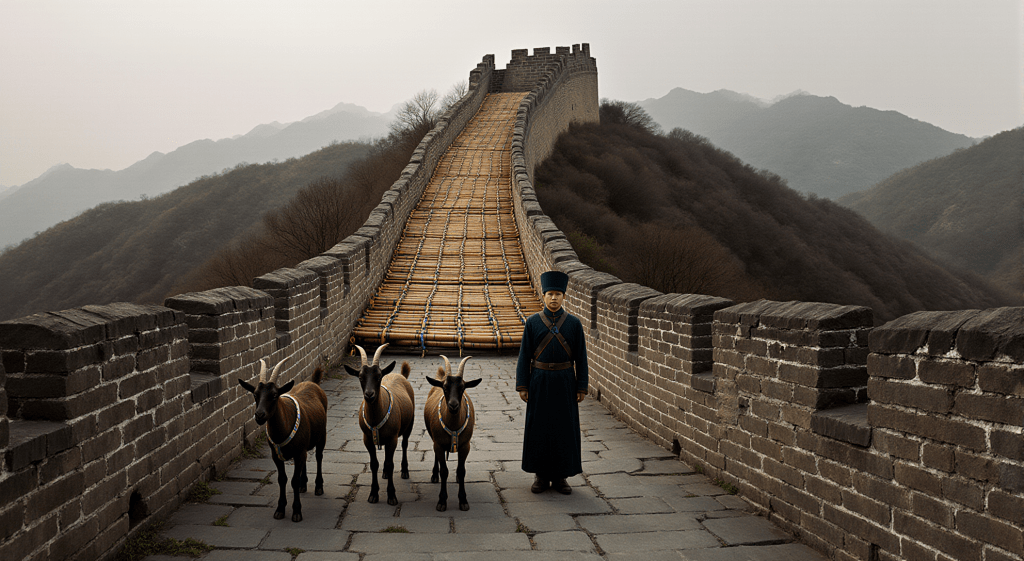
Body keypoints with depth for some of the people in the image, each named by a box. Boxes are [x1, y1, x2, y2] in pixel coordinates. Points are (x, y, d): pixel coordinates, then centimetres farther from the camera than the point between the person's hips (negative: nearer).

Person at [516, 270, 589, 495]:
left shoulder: (574, 323, 0)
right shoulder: (532, 322, 0)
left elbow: (580, 358, 1)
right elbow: (524, 356, 0)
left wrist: (581, 388, -3)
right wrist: (522, 386, -5)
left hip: (565, 382, 0)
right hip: (539, 382, 0)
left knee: (565, 429, 3)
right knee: (538, 428, 3)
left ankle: (560, 477, 14)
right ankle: (541, 475, 15)